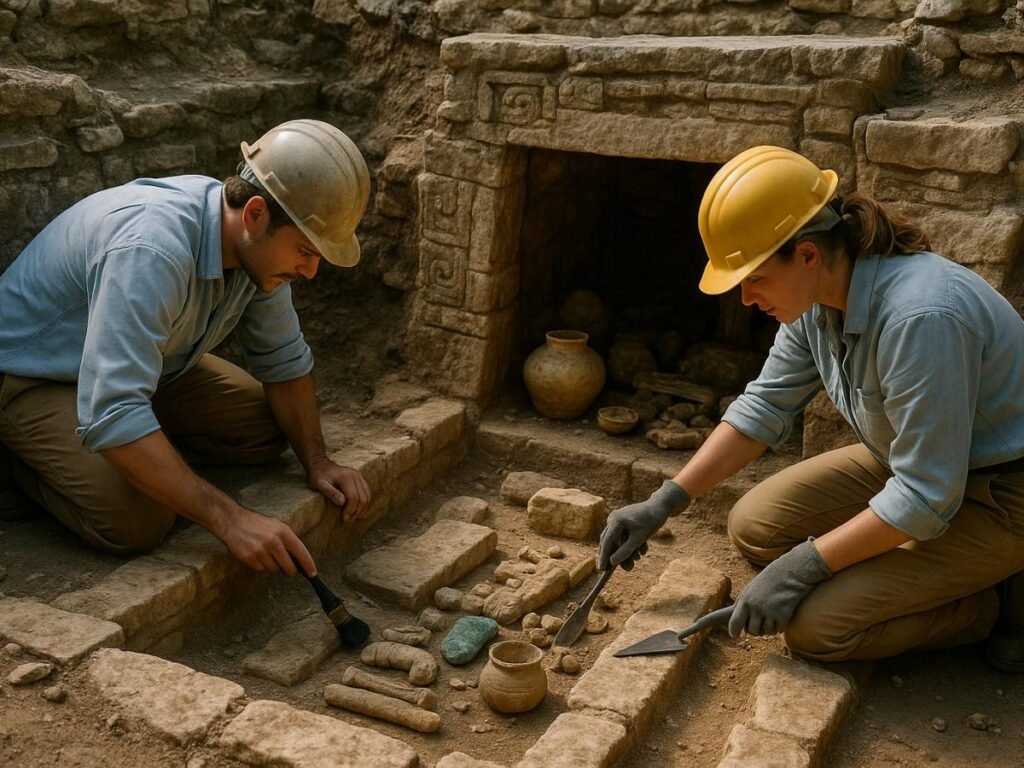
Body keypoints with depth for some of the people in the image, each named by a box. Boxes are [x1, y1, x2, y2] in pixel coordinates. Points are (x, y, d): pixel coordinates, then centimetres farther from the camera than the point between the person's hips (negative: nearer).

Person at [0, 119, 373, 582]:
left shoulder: (259, 245, -14)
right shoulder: (152, 251, -40)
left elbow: (283, 361, 2)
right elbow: (112, 417, -45)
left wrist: (317, 462, -8)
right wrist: (228, 519, -46)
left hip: (141, 366, 7)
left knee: (270, 430, -1)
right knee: (138, 520, -26)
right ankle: (37, 464, 3)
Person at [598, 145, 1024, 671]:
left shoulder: (920, 317, -35)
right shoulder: (818, 297, -7)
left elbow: (927, 498, -30)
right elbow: (763, 408, 3)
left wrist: (803, 565, -23)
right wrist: (662, 505, -2)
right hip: (911, 461, 9)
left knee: (816, 627, -18)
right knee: (754, 527, 3)